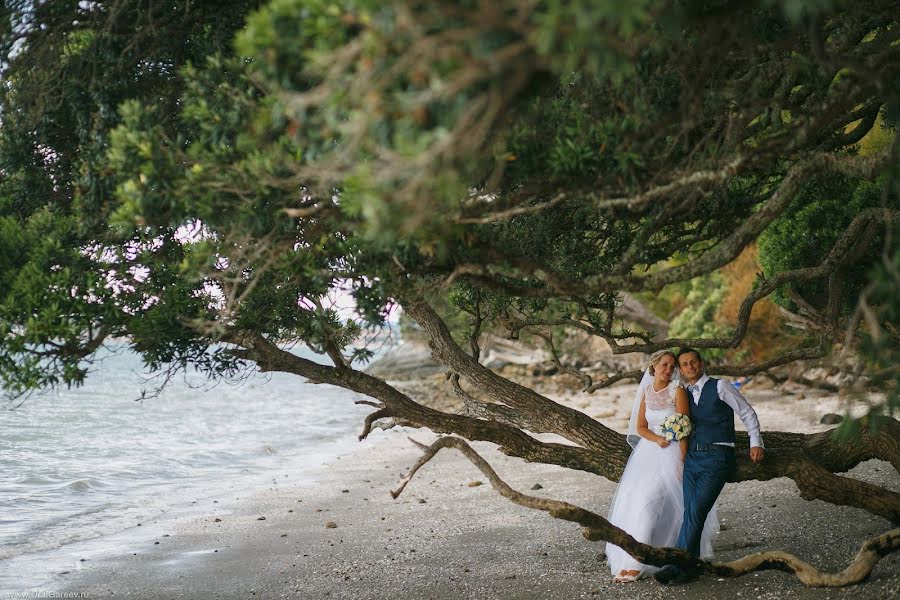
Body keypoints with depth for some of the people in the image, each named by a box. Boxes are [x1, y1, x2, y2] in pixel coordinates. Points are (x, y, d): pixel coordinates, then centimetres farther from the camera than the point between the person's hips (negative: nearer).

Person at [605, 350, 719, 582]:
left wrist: (683, 461, -16)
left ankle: (636, 564, -13)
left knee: (648, 503, -14)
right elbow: (640, 427, 9)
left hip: (672, 452, -6)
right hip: (649, 451, 6)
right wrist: (657, 438, -11)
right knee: (633, 500, 2)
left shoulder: (678, 391, -7)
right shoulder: (647, 391, 9)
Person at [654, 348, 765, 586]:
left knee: (695, 511, -14)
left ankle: (677, 566, -13)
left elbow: (747, 413, 4)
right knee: (690, 513, 0)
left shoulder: (720, 387, 0)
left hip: (716, 458, -6)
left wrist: (756, 443, -2)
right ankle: (690, 568, 4)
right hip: (692, 457, 6)